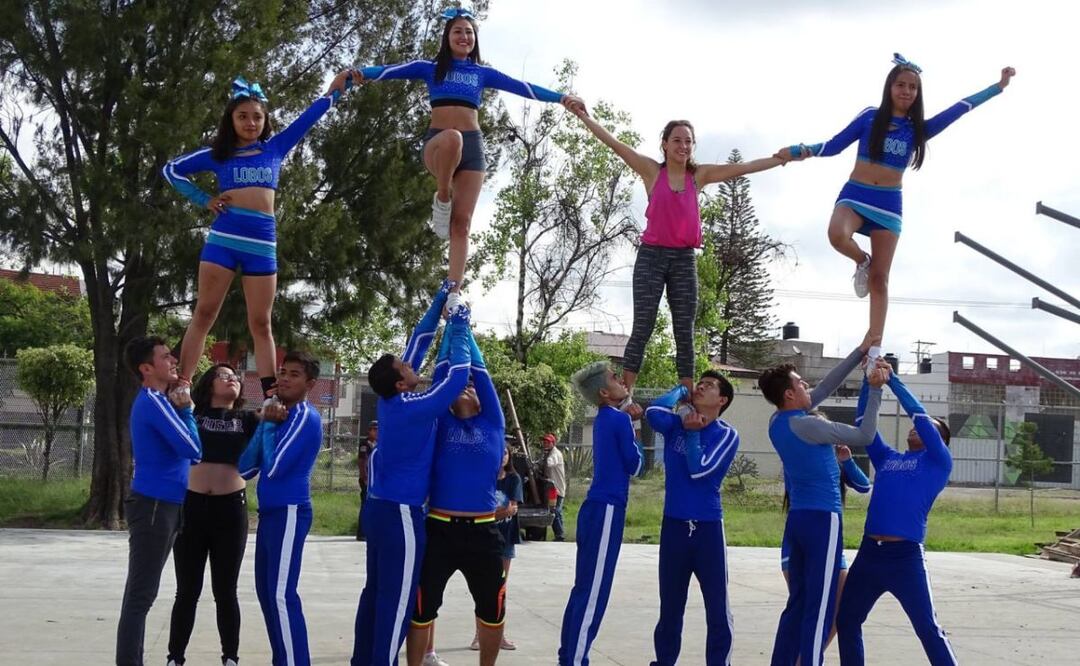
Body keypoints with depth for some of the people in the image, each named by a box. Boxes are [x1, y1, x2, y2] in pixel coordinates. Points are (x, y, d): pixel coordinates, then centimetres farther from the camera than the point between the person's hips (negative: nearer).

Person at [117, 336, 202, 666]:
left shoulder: (155, 402, 15)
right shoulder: (152, 402, -15)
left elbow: (182, 451, 15)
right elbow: (193, 449, -20)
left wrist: (180, 409, 1)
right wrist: (185, 410, -6)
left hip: (160, 505, 10)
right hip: (153, 505, -10)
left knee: (141, 592, 13)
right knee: (140, 594, -8)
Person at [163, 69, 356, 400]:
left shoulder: (275, 148, 15)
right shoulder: (217, 155, 11)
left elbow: (307, 118, 19)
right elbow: (171, 169, 18)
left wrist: (334, 90, 20)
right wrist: (204, 201, 9)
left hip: (263, 243, 1)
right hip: (223, 238, -1)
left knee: (261, 324, 3)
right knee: (203, 314, -4)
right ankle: (181, 384, -6)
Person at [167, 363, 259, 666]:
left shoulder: (247, 420, 11)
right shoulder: (192, 415, 8)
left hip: (231, 507, 1)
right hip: (192, 505, -1)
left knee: (225, 591, 7)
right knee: (187, 590, 6)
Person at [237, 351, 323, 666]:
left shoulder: (305, 418, -12)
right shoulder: (280, 413, 14)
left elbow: (274, 466, -20)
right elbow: (248, 466, 17)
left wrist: (268, 424, -9)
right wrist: (265, 423, 5)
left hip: (289, 512, -10)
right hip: (270, 510, 10)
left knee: (281, 594, -13)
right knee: (266, 590, 12)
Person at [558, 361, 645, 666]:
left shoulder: (604, 420, 13)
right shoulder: (619, 420, -12)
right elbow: (635, 466, -7)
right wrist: (631, 425, 7)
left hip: (595, 508, 9)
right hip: (606, 510, -9)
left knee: (584, 588, 13)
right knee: (594, 593, -7)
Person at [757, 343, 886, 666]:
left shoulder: (777, 422, 9)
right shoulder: (807, 425, -16)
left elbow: (825, 388, 16)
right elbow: (864, 436, -9)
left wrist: (860, 352, 17)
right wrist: (875, 391, -4)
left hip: (798, 518, 9)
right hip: (822, 520, -9)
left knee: (797, 603, 13)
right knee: (819, 609, -7)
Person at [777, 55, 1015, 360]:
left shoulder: (918, 129, 5)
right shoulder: (870, 117, 0)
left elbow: (960, 107, 4)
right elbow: (835, 145, 0)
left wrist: (999, 86, 2)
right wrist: (800, 150, -14)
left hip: (889, 204, 2)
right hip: (855, 194, -2)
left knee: (880, 278, -1)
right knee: (837, 235, -35)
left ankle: (874, 348, 0)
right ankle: (861, 262, 0)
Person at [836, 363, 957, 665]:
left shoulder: (939, 462, 5)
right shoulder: (886, 458, 19)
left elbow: (919, 414, -3)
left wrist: (891, 379, 1)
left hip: (906, 557, -6)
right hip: (869, 553, 6)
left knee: (928, 628, -5)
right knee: (846, 619, 13)